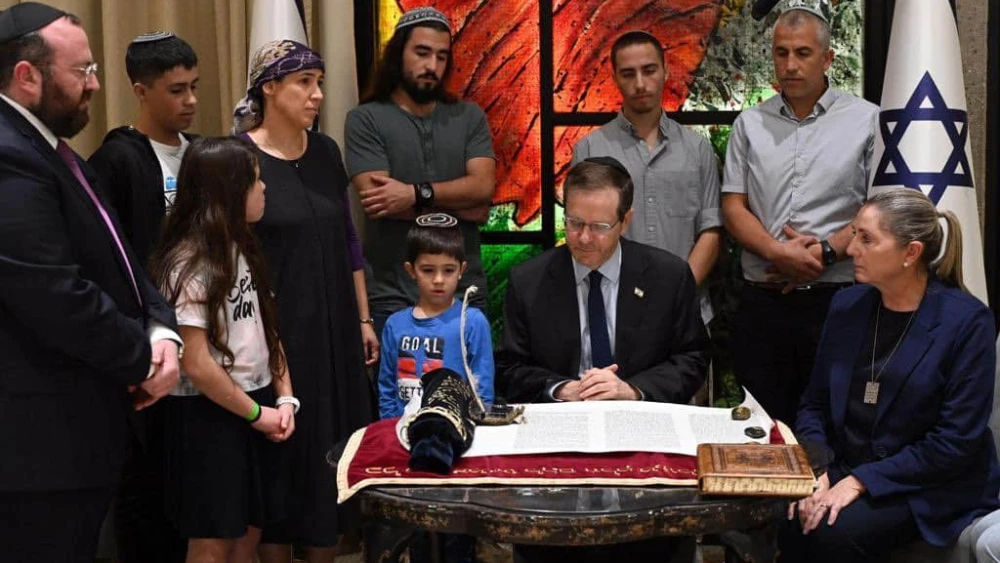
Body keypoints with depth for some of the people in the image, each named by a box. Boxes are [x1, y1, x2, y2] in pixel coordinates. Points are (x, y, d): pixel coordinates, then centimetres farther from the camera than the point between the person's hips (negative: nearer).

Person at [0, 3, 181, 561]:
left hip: (81, 427, 10)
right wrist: (145, 358, -11)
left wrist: (162, 332, -5)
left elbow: (120, 262, 14)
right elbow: (60, 303, -27)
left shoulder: (53, 152, 13)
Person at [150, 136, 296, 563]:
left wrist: (284, 398, 0)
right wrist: (256, 413, -11)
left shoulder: (243, 248, 10)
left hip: (256, 408, 8)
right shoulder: (189, 262, -16)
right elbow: (196, 365, -19)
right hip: (209, 416, -8)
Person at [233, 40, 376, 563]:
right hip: (276, 330, -5)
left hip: (334, 328, 5)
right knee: (281, 451, 5)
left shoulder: (326, 151, 7)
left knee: (333, 450, 11)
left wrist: (363, 318, 12)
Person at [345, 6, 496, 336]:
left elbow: (483, 187, -6)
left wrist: (418, 194, -15)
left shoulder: (469, 117, 8)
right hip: (393, 298, -3)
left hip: (465, 294, 3)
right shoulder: (365, 120, -2)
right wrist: (459, 202, -7)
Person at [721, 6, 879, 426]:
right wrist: (778, 252, -11)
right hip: (762, 301, 2)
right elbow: (733, 208, 6)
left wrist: (826, 252, -13)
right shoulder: (750, 124, 12)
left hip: (836, 297, -2)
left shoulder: (866, 120, 4)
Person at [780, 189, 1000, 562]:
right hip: (844, 469, 4)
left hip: (927, 488, -4)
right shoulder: (847, 306, 5)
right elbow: (815, 403, 10)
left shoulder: (966, 321, -11)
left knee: (836, 531, -31)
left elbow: (955, 442, -14)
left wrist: (861, 481, -19)